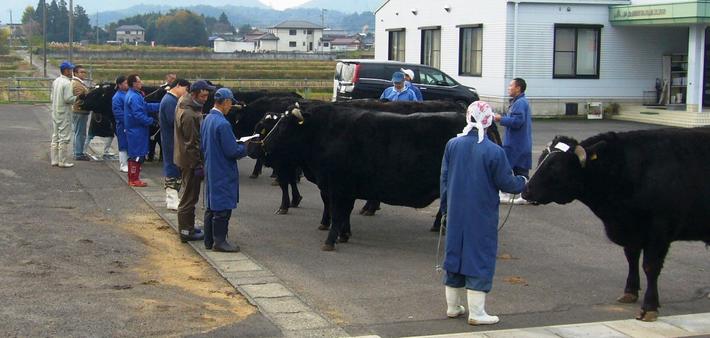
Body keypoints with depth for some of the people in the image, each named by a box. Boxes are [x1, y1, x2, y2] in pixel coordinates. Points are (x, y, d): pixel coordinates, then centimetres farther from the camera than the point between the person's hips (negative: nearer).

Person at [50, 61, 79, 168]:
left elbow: (52, 97, 14)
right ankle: (62, 161, -2)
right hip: (64, 113, -8)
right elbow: (68, 99, -22)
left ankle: (54, 160, 17)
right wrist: (77, 97, -6)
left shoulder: (55, 81, 10)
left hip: (55, 112, 8)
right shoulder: (67, 83, -16)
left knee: (55, 137, 13)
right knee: (64, 137, -3)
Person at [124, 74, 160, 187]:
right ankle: (134, 180, 1)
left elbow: (146, 106, 17)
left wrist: (160, 105, 13)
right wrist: (151, 121, -17)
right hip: (136, 130, -11)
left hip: (135, 130, 11)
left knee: (134, 155, 16)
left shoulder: (135, 95, 14)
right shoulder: (134, 97, -20)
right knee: (137, 156, -4)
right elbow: (138, 115, -25)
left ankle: (132, 178, 23)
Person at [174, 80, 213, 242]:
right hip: (190, 160, -10)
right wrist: (197, 165, -19)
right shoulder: (189, 115, -25)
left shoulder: (187, 105, 8)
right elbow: (191, 143, -24)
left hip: (186, 158, 10)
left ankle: (187, 227, 29)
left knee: (190, 195, 19)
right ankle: (186, 231, 6)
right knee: (189, 197, -1)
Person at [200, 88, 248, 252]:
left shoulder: (207, 119, 7)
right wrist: (245, 147, -1)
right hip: (223, 173, -9)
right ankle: (219, 241, 3)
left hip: (210, 170, 9)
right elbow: (232, 151, -21)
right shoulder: (222, 124, -21)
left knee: (211, 206, 15)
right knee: (223, 208, -2)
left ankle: (209, 240, 21)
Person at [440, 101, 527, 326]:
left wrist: (445, 208, 17)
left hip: (456, 214, 5)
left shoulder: (452, 145, -3)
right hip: (482, 216, -5)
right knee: (479, 259, 3)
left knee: (454, 254, 15)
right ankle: (476, 313, 5)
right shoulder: (494, 151, -16)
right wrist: (522, 182, 13)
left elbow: (444, 179, 5)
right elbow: (506, 183, -9)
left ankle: (453, 306, 24)